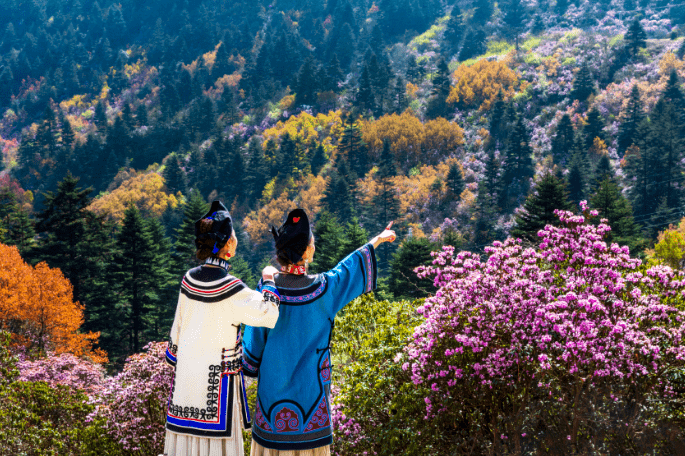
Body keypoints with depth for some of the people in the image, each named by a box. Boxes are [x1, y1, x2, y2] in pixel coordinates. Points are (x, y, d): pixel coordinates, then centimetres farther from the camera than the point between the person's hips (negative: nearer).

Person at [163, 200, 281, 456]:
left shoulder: (189, 280, 0)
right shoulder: (230, 289, -19)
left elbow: (178, 327, 10)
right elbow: (269, 314, -19)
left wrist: (174, 356, 23)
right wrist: (268, 281, -5)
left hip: (186, 372, 6)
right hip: (217, 375, -6)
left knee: (186, 432, 13)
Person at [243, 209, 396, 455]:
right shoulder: (322, 287, -13)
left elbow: (255, 338, -3)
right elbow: (351, 268, 6)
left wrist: (249, 369, 13)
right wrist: (376, 241, 22)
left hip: (272, 382, 2)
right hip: (309, 386, -2)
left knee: (271, 435, 12)